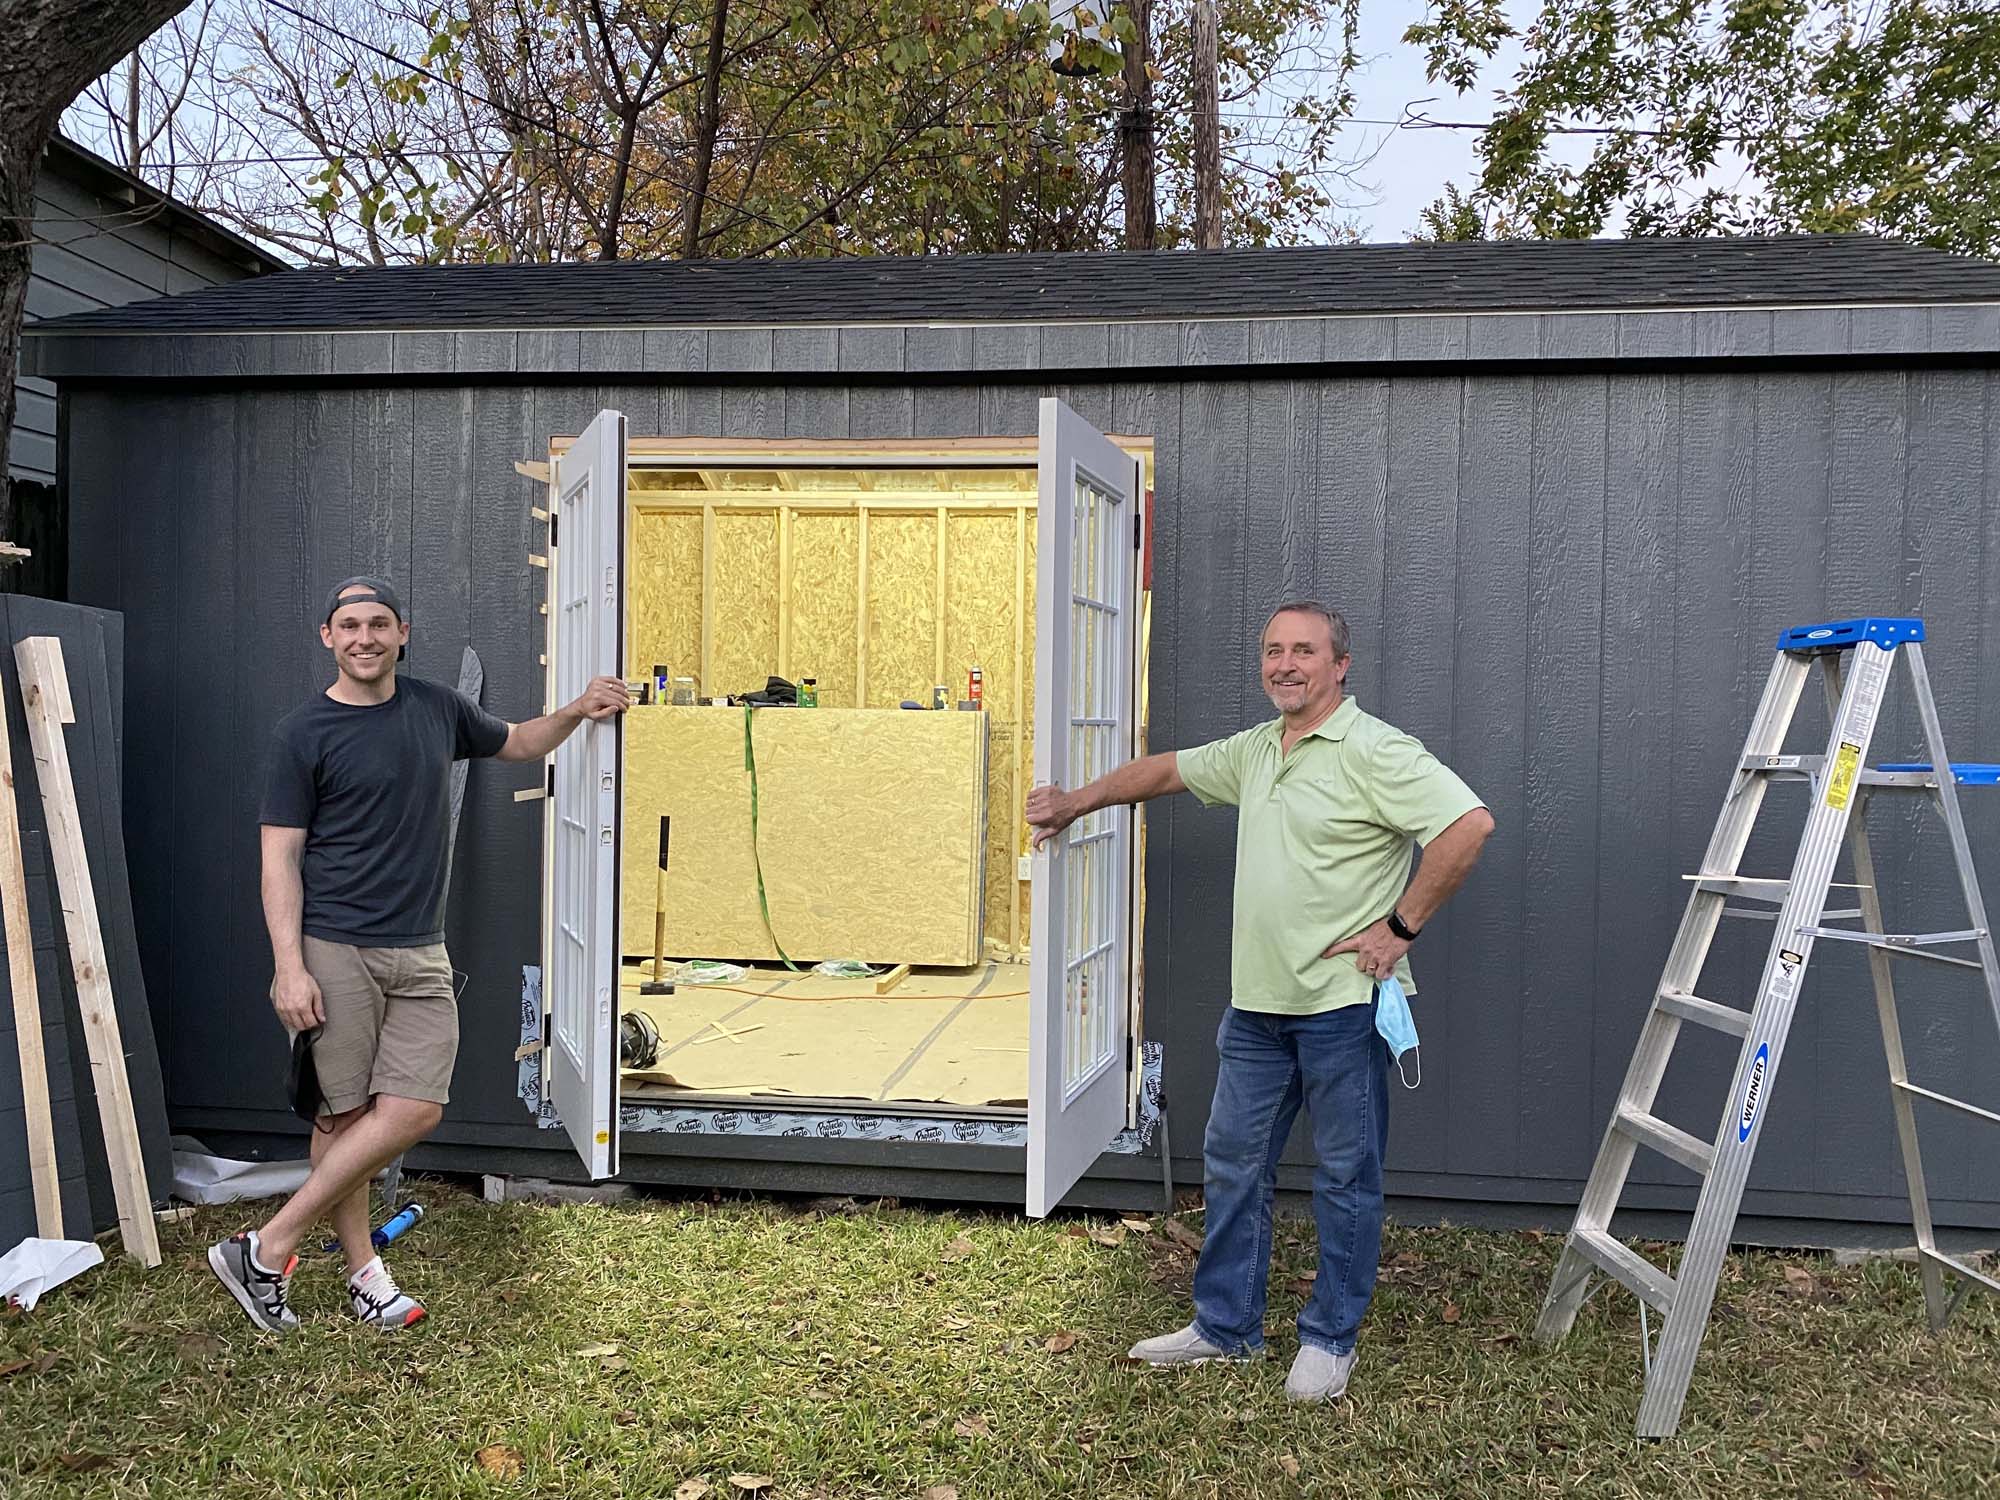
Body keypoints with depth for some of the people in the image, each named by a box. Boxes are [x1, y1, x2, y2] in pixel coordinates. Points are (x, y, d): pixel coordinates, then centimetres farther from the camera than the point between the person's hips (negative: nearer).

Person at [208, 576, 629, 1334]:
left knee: (413, 1110, -5)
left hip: (420, 955, 4)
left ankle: (267, 1248, 6)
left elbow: (516, 742, 29)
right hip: (335, 951, -4)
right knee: (344, 1114, -1)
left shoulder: (438, 709, 11)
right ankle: (361, 1269, 12)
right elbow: (280, 856, -5)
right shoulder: (303, 733, -3)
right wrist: (288, 967, -14)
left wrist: (575, 713, 10)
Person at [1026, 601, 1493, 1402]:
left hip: (1341, 1004, -8)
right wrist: (1077, 802, 29)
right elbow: (1167, 769, 26)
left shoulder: (1374, 752, -14)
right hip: (1257, 1002, 8)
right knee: (1232, 1162, 14)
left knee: (1345, 1176, 6)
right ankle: (1225, 1326, 27)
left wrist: (1401, 926, -19)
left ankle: (1330, 1339, 19)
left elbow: (1469, 823, -24)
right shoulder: (1255, 750, 12)